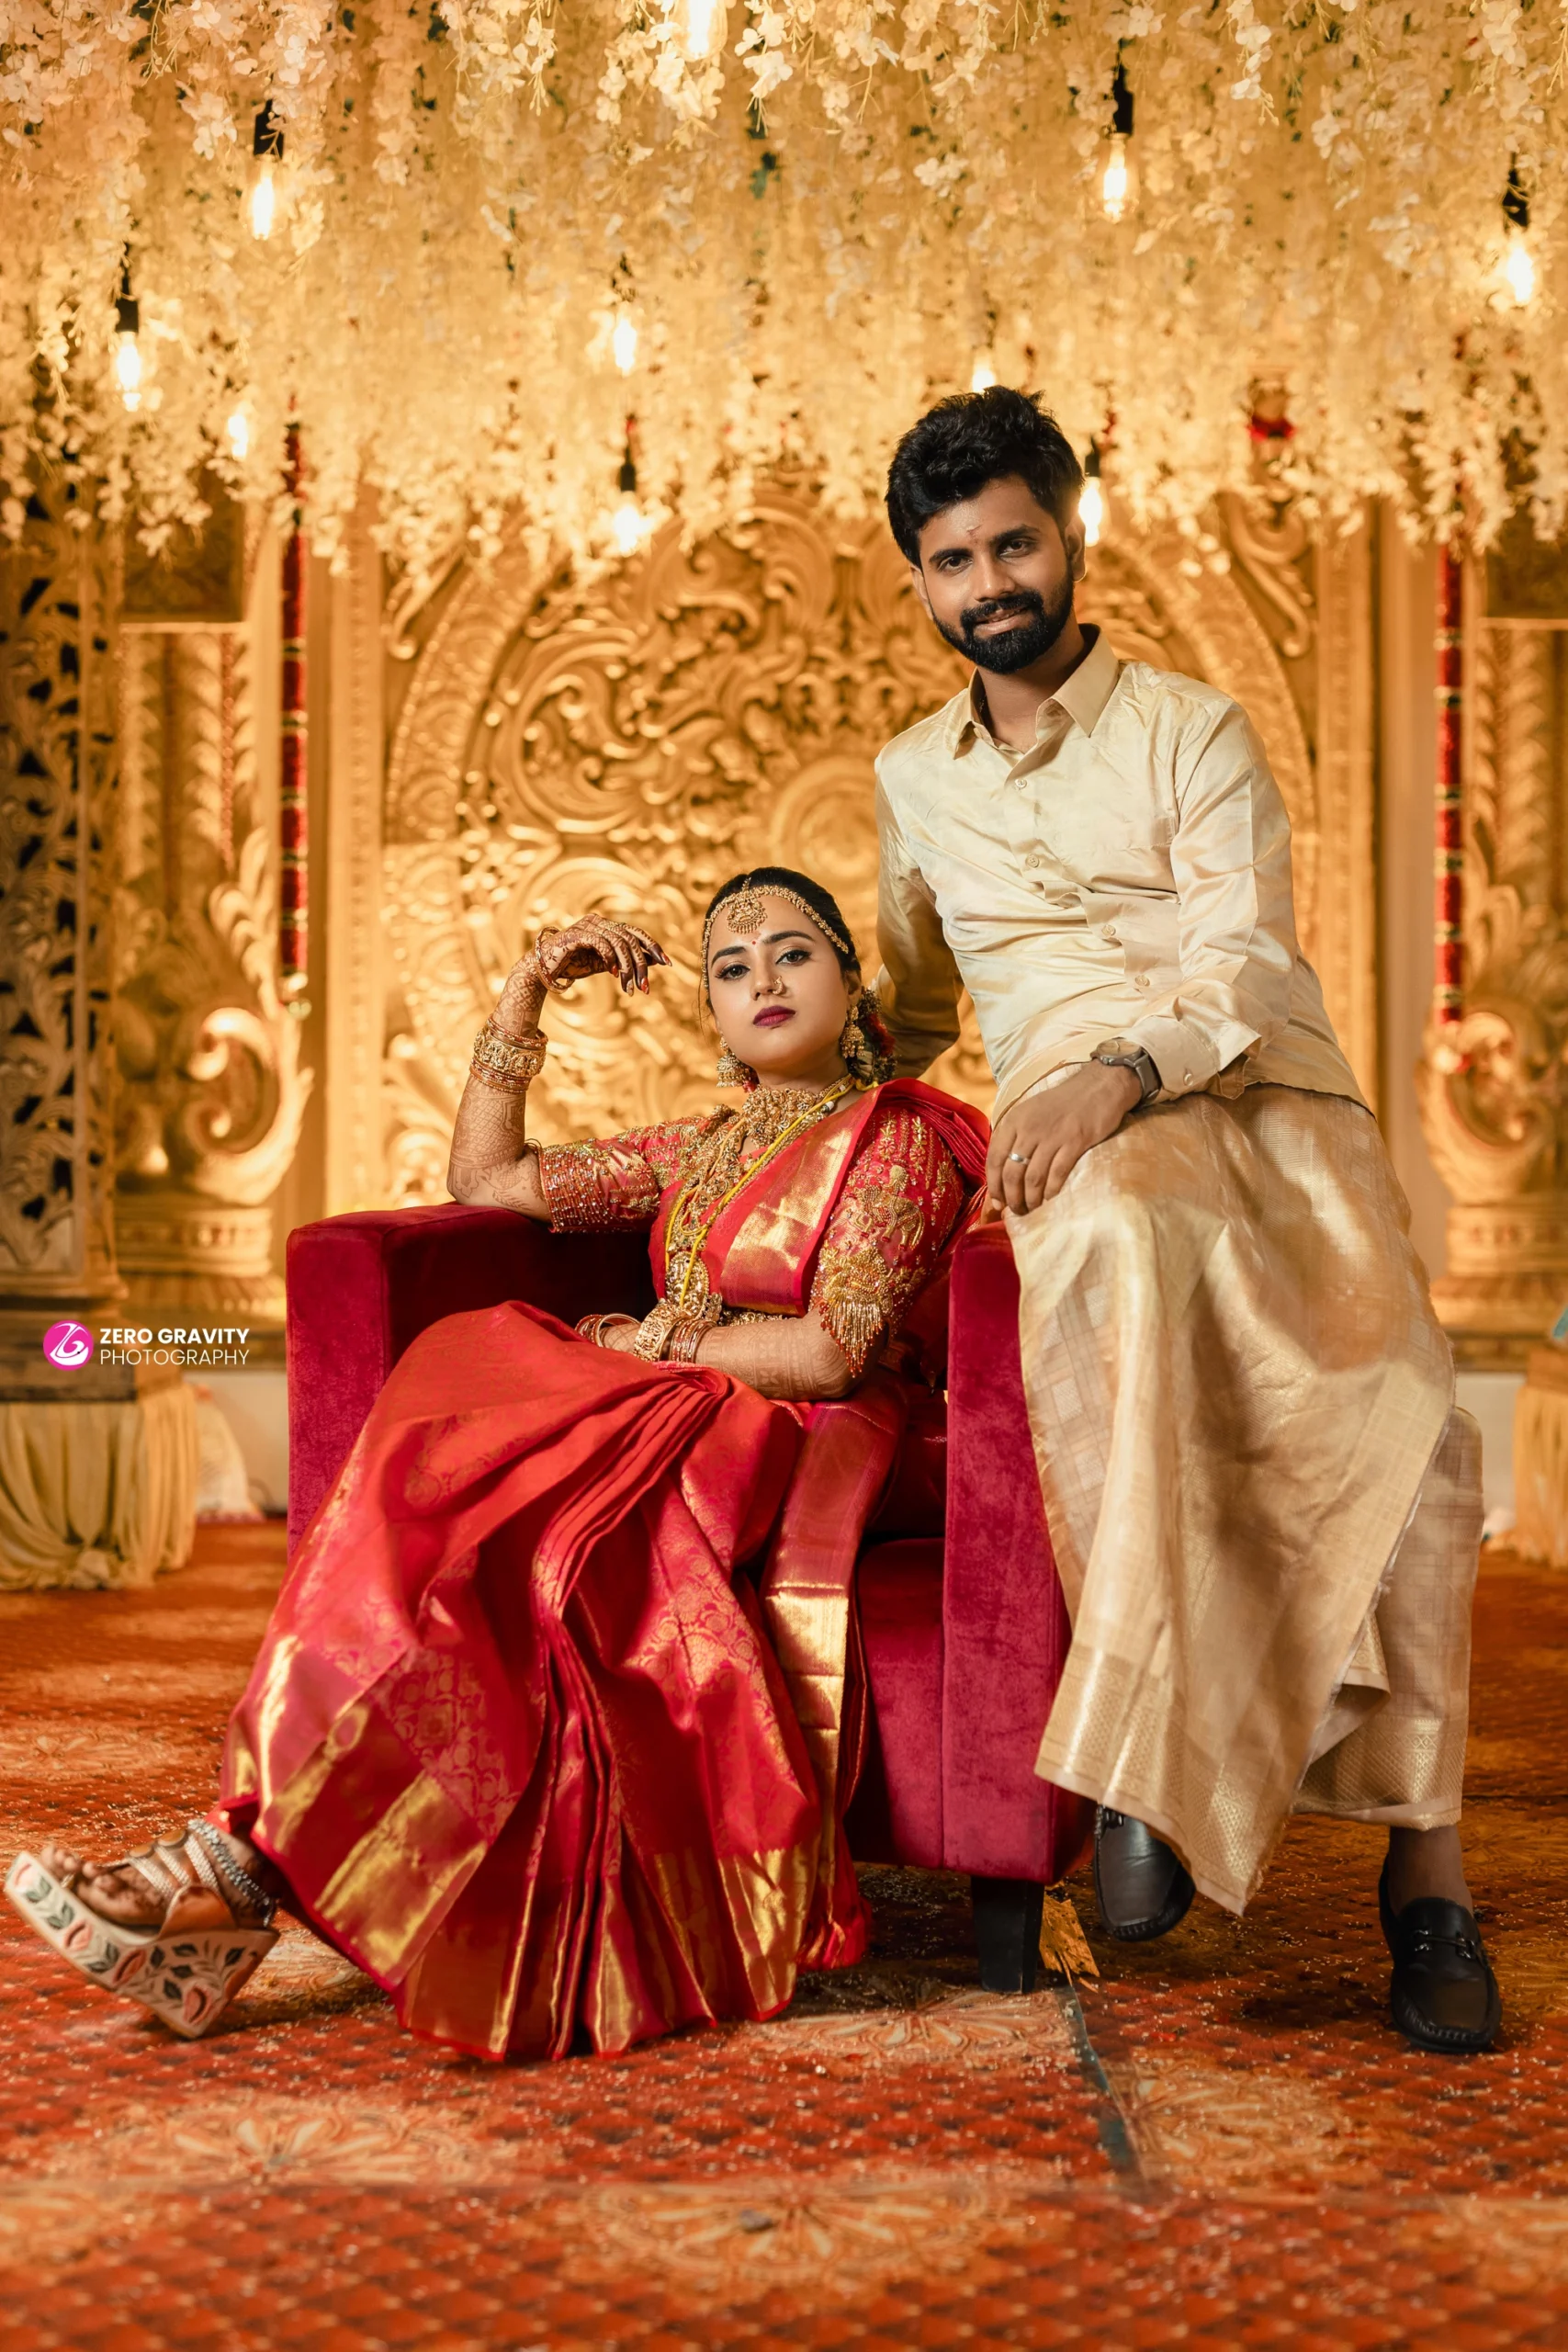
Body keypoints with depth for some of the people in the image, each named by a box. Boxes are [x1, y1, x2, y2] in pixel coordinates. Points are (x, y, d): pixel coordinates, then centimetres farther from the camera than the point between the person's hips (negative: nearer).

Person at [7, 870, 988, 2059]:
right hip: (659, 1431, 6)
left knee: (462, 1496, -30)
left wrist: (650, 1345, -3)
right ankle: (240, 1866, -36)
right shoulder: (699, 1149, 26)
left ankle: (249, 1861, -31)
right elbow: (486, 1177, 25)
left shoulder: (895, 1136, 6)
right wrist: (525, 996, 18)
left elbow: (834, 1350, -8)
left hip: (785, 1457, -6)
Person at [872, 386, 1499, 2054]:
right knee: (1127, 1246, -40)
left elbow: (1248, 963, -4)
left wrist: (1127, 1070, -21)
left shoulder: (1193, 730, 11)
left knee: (1402, 1413, -28)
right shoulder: (913, 780, 24)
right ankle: (1149, 1754, -41)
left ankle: (1424, 1859, -14)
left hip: (1269, 1097, 0)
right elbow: (912, 1008, 39)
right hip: (1080, 1136, 1)